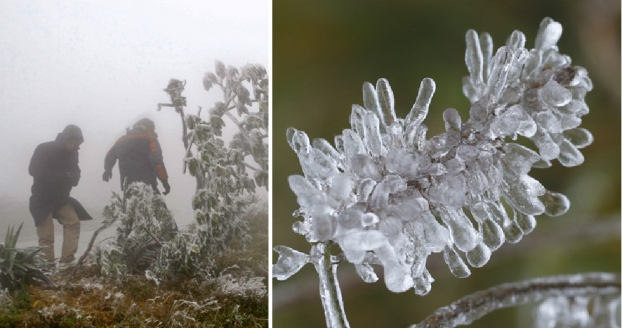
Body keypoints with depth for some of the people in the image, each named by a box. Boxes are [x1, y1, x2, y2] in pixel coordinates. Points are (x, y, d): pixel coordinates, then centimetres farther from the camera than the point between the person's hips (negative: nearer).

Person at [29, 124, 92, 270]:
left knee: (73, 222, -9)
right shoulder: (44, 149, -14)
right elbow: (33, 169, -19)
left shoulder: (72, 153, 2)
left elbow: (75, 171, 12)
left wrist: (74, 178, -15)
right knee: (46, 234, -7)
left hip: (61, 197, 5)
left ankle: (67, 259, -8)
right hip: (42, 198, -5)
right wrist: (57, 176, -31)